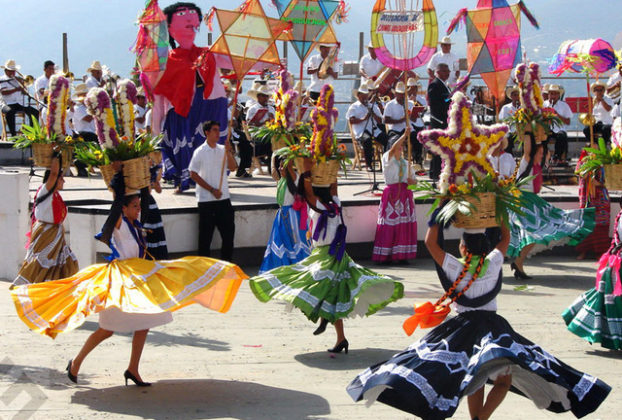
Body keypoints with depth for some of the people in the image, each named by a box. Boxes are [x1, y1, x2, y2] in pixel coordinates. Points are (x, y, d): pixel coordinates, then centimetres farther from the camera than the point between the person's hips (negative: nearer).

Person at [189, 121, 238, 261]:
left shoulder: (223, 150, 7)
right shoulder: (200, 152, -6)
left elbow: (233, 168, -1)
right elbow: (193, 174, -7)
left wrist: (229, 152, -16)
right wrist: (212, 190, -12)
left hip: (224, 198, 5)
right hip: (206, 200, -5)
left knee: (229, 230, 7)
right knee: (205, 234, 1)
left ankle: (226, 263, 20)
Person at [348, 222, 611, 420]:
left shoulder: (455, 269, -6)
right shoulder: (493, 264, -1)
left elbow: (430, 241, -2)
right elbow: (505, 237, 16)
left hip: (464, 328, 0)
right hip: (494, 328, 0)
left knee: (473, 380, 11)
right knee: (504, 379, -2)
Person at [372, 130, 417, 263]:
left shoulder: (406, 163, 17)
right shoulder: (387, 159, 2)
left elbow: (414, 179, 19)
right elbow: (393, 149, -17)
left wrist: (412, 181, -4)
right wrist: (404, 135, -22)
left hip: (405, 193, 5)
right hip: (391, 193, -5)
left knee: (405, 225, 0)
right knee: (389, 225, -8)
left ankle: (402, 255, 3)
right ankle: (385, 256, -7)